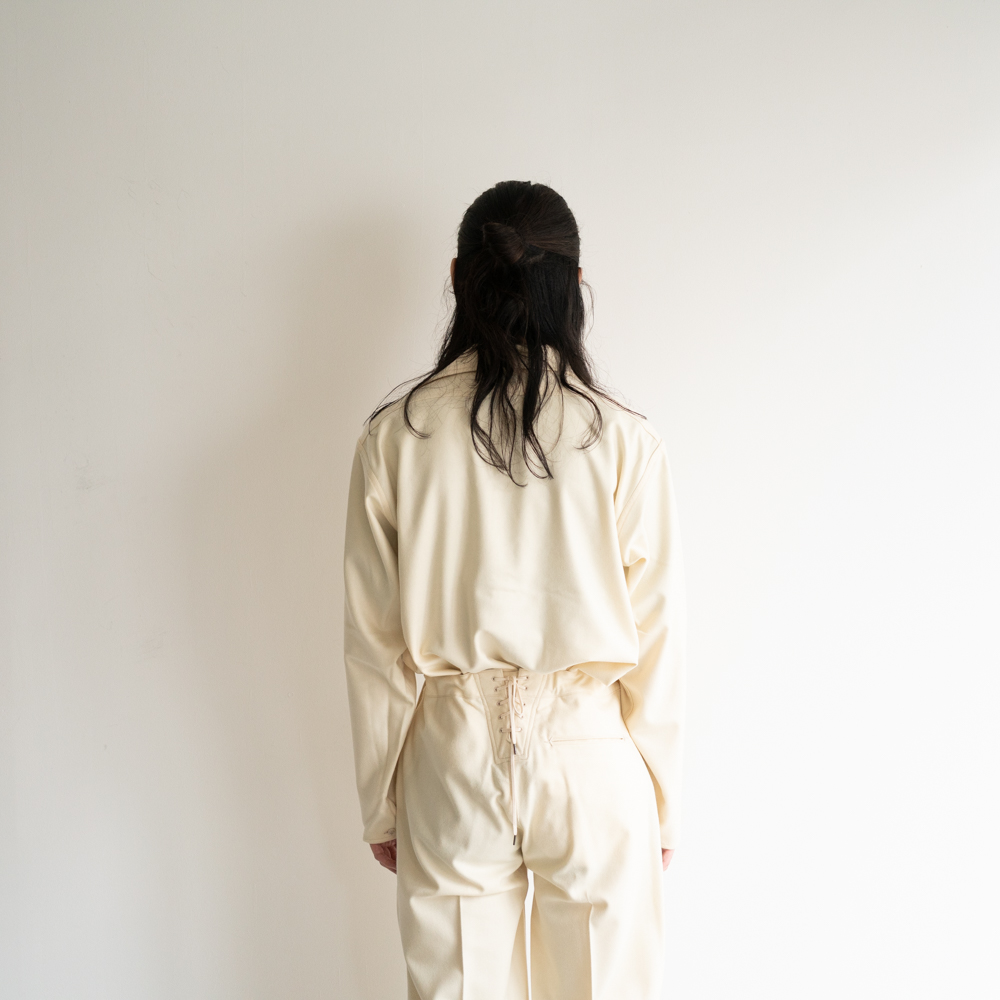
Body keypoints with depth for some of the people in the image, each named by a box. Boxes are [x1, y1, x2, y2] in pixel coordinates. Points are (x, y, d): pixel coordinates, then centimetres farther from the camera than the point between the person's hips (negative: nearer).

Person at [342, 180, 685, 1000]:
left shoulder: (396, 437, -6)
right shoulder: (624, 441, -9)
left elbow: (375, 644, -2)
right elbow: (655, 644, -5)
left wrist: (381, 805, 9)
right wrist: (662, 805, 8)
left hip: (450, 757, 1)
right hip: (592, 753, -1)